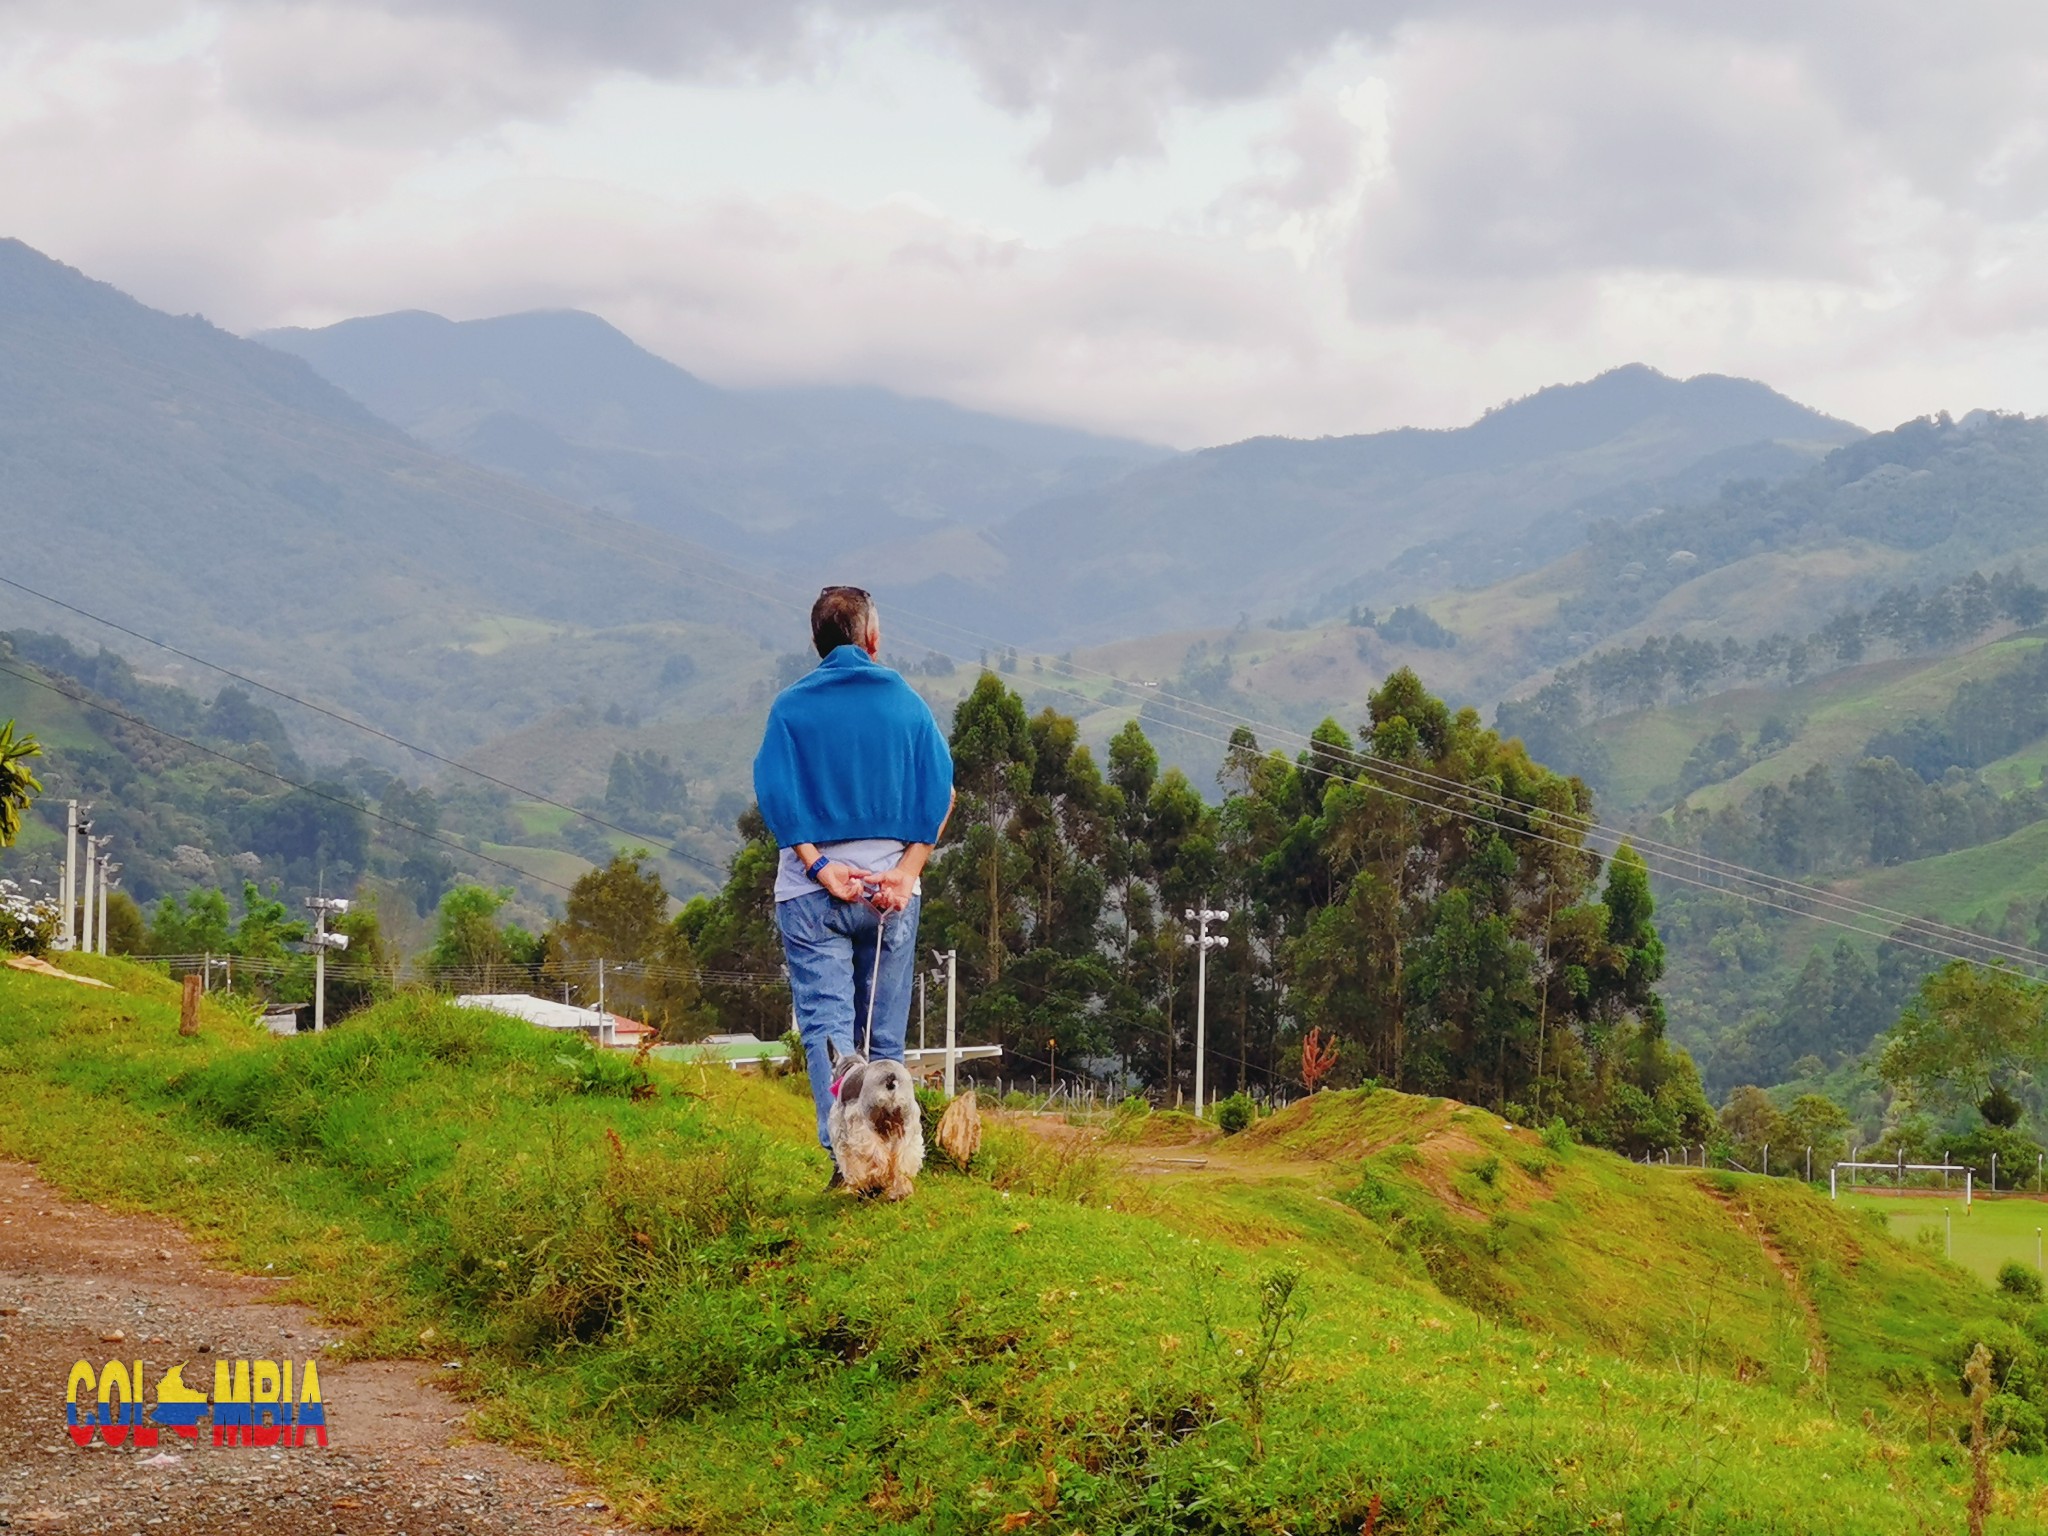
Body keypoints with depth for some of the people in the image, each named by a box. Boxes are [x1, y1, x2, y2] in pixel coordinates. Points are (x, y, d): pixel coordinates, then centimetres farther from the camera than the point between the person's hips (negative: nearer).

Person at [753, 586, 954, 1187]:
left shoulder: (791, 705, 2)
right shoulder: (906, 702, 6)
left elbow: (776, 794, -8)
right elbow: (940, 793, -2)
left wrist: (819, 866, -10)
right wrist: (906, 870, -7)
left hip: (812, 891, -1)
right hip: (893, 888, 2)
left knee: (827, 1024, -6)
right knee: (884, 1035, 10)